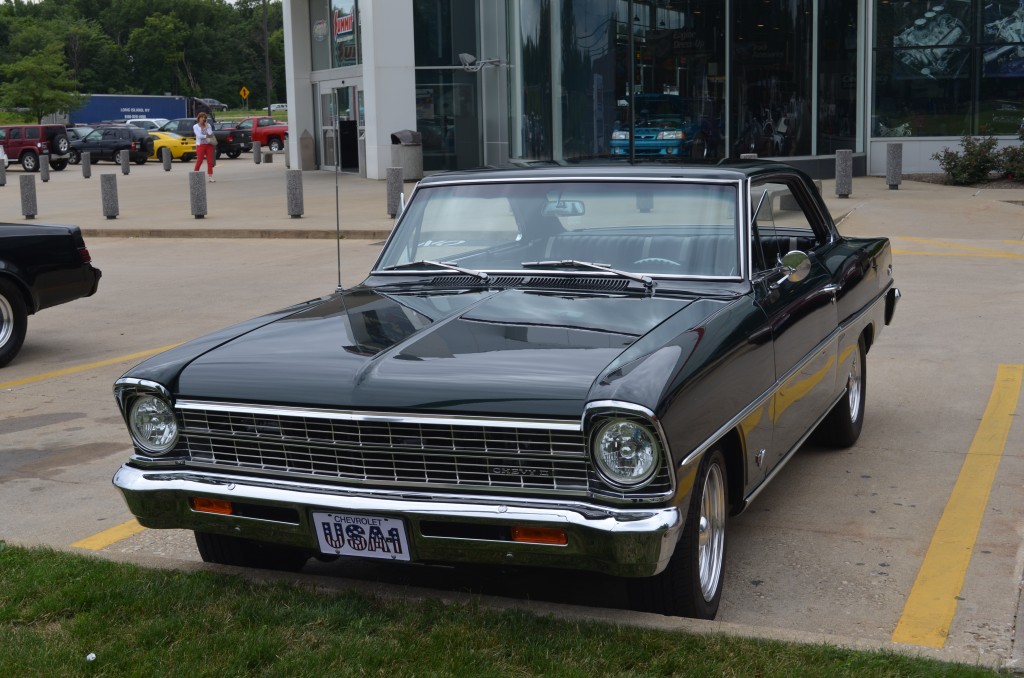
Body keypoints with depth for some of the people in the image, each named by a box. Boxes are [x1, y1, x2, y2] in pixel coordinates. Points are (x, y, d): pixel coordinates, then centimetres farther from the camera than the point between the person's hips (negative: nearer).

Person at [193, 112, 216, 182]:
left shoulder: (208, 125, 9)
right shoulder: (195, 126, 1)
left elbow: (210, 133, -6)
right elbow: (199, 135, -10)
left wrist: (206, 126, -7)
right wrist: (206, 136, -5)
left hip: (209, 145, 3)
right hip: (200, 145, -3)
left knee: (210, 161, -2)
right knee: (199, 161, -3)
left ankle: (210, 176, 0)